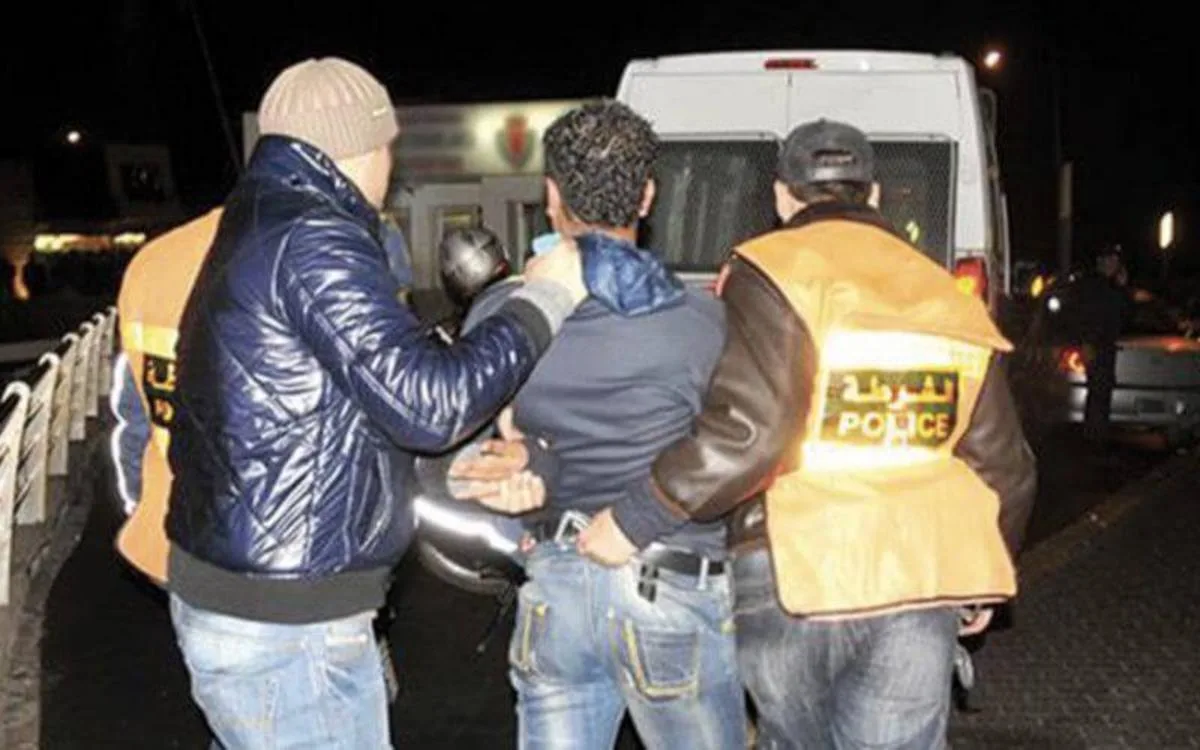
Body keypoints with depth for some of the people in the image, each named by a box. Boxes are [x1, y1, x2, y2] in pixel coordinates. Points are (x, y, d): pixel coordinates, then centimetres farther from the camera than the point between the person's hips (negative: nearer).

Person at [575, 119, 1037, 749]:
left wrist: (633, 520, -9)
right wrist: (977, 589, 30)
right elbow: (1003, 466, 16)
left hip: (789, 581, -3)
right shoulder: (949, 298, 13)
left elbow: (748, 432, -19)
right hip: (919, 589, 4)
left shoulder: (772, 273, -5)